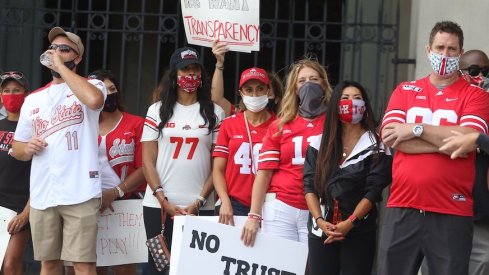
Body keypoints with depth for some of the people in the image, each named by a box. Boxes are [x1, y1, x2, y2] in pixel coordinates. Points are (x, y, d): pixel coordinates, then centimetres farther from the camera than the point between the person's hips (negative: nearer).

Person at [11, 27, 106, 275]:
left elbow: (94, 99, -24)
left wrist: (61, 67, -12)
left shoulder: (90, 85, 3)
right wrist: (27, 147, -3)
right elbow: (17, 149, 22)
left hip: (79, 192, -5)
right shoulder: (33, 100, 17)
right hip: (42, 195, 5)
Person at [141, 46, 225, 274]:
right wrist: (163, 201, -7)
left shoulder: (214, 113, 6)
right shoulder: (157, 111, 7)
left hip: (199, 206, 0)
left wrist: (199, 201, -8)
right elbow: (147, 162, 4)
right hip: (159, 205, 0)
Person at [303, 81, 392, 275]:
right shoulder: (319, 143, 9)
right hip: (321, 231, 3)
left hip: (359, 232, -2)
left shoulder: (376, 147, 0)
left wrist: (349, 223, -16)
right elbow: (309, 185, 3)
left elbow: (373, 191, -6)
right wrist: (319, 220, -11)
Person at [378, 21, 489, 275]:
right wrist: (449, 141, -11)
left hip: (451, 213, -2)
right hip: (402, 208, 3)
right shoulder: (404, 91, 12)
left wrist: (417, 129, -11)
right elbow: (390, 137, -5)